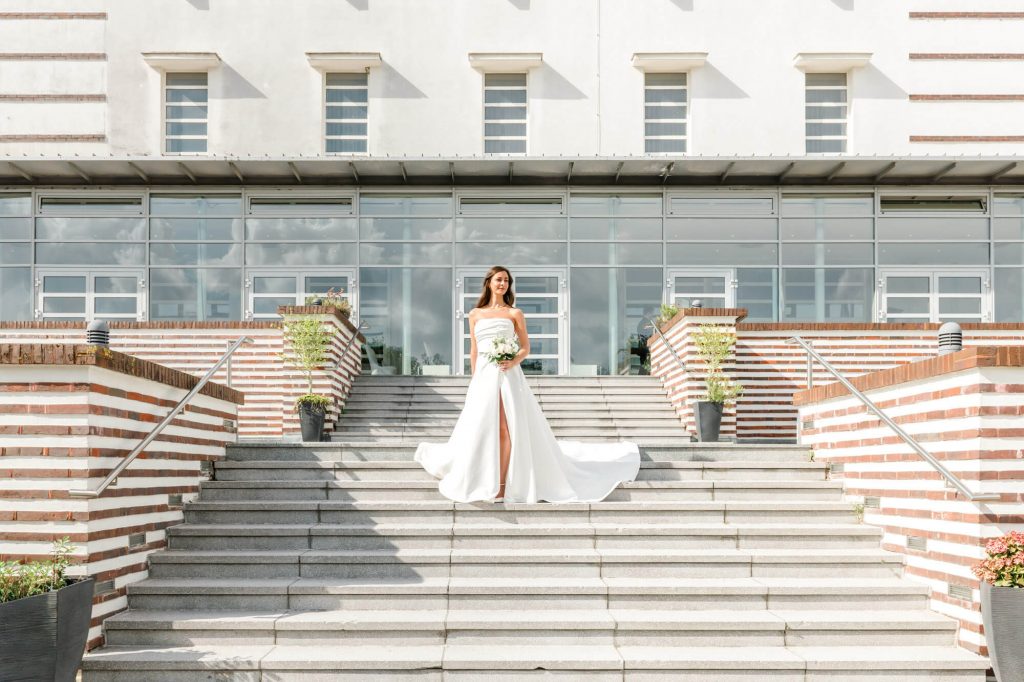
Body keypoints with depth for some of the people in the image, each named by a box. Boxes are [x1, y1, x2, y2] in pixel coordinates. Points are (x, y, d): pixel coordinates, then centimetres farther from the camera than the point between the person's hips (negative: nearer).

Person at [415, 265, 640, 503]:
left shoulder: (514, 313, 6)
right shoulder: (475, 314, 13)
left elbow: (526, 348, 4)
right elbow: (473, 351, 16)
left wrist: (514, 361, -15)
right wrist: (475, 379, 12)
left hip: (508, 375, -2)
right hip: (483, 376, 2)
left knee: (507, 429, -9)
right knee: (480, 428, 1)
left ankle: (501, 485, -5)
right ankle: (484, 483, 15)